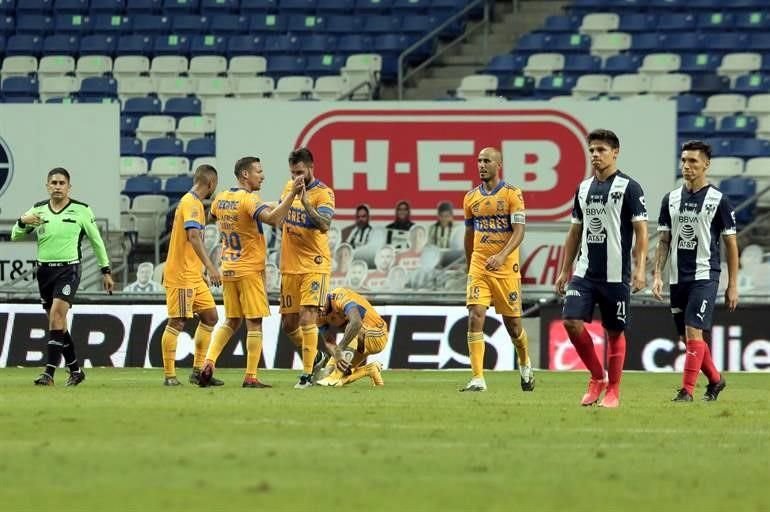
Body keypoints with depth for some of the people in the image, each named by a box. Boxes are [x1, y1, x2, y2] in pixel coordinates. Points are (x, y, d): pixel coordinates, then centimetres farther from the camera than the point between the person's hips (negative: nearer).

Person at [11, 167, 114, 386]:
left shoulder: (81, 210, 0)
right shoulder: (38, 210, 7)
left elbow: (96, 241, 8)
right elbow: (16, 236, 6)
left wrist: (105, 271, 9)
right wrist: (22, 222, -16)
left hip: (68, 269, -5)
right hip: (44, 269, 5)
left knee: (56, 314, -20)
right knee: (57, 322, 9)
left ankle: (49, 372, -24)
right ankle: (75, 369, 24)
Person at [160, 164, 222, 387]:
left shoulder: (192, 202, 18)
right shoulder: (192, 203, -13)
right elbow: (193, 236, -24)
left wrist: (201, 270, 28)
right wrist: (211, 267, -29)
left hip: (193, 275, 10)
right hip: (181, 275, -10)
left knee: (210, 316, 10)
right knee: (176, 322, -7)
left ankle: (198, 370, 12)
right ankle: (169, 375, -4)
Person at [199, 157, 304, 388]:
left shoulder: (220, 199, 6)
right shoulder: (249, 200, -17)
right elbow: (273, 218, -34)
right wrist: (292, 194, -36)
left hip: (228, 271, 7)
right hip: (250, 271, -7)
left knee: (231, 322, 16)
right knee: (254, 324, -1)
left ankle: (208, 362, -1)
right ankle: (250, 377, -2)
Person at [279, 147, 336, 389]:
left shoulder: (323, 193, -11)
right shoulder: (289, 187, 9)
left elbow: (324, 225, -28)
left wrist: (306, 203, -37)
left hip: (314, 266, -7)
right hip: (290, 267, 7)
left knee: (307, 318, -16)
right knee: (288, 324, 10)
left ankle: (307, 374, -12)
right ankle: (314, 357, 32)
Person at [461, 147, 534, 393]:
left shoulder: (512, 194, -5)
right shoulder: (471, 197, 8)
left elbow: (519, 232, -12)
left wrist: (501, 256, -27)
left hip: (506, 267, -3)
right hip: (478, 268, 3)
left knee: (513, 323, 6)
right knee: (475, 318, -13)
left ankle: (525, 364, 36)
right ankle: (478, 379, -15)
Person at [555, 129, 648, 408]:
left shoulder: (628, 187, -5)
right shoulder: (584, 188, 13)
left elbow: (641, 231, -8)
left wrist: (640, 269, -18)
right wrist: (565, 270, 15)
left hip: (616, 275, -5)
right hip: (585, 272, 5)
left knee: (615, 332, 2)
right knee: (572, 321, -10)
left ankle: (613, 390, 13)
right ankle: (598, 377, 8)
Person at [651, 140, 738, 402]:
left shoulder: (718, 201, -4)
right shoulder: (671, 199, 9)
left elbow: (731, 244, -1)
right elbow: (664, 241, 13)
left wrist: (733, 285, -3)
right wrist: (657, 275, 2)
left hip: (704, 276, -5)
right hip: (677, 278, 5)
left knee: (693, 332, -15)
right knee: (687, 337, 10)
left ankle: (687, 390, -12)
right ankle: (715, 380, 29)